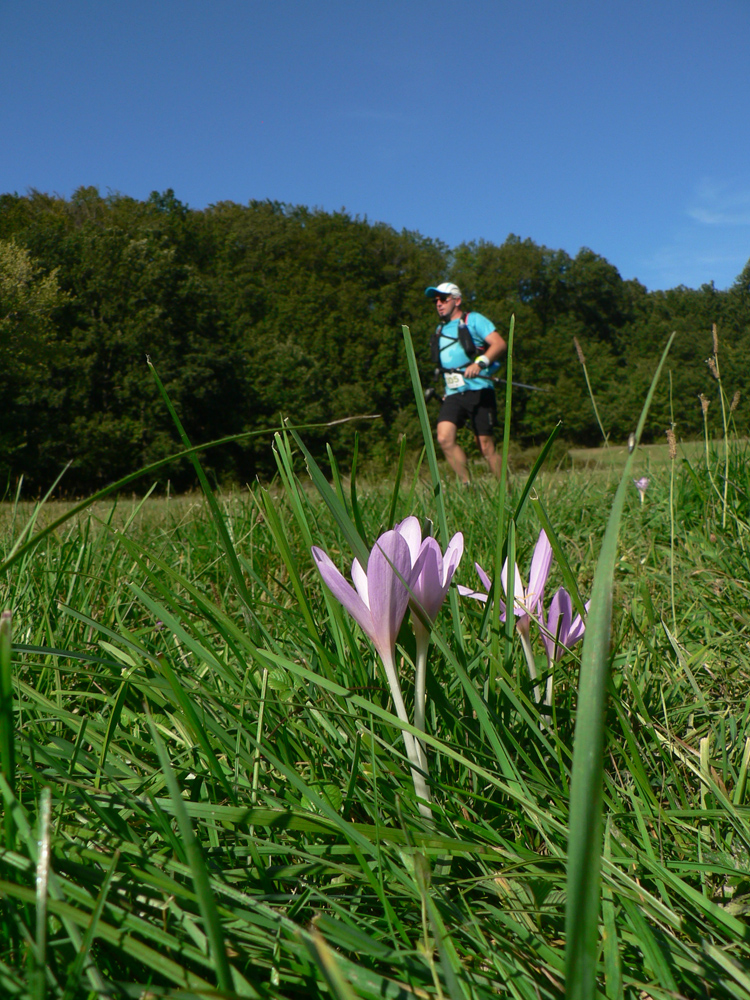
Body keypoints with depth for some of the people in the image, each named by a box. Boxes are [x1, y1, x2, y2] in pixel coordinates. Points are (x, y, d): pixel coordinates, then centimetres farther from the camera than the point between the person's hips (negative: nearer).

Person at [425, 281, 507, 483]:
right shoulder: (440, 330, 22)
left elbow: (500, 344, -9)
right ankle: (467, 486, -9)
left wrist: (480, 362, -25)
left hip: (478, 392, -5)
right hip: (453, 394, 5)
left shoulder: (473, 320, 4)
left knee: (486, 447, -4)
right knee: (444, 438, -18)